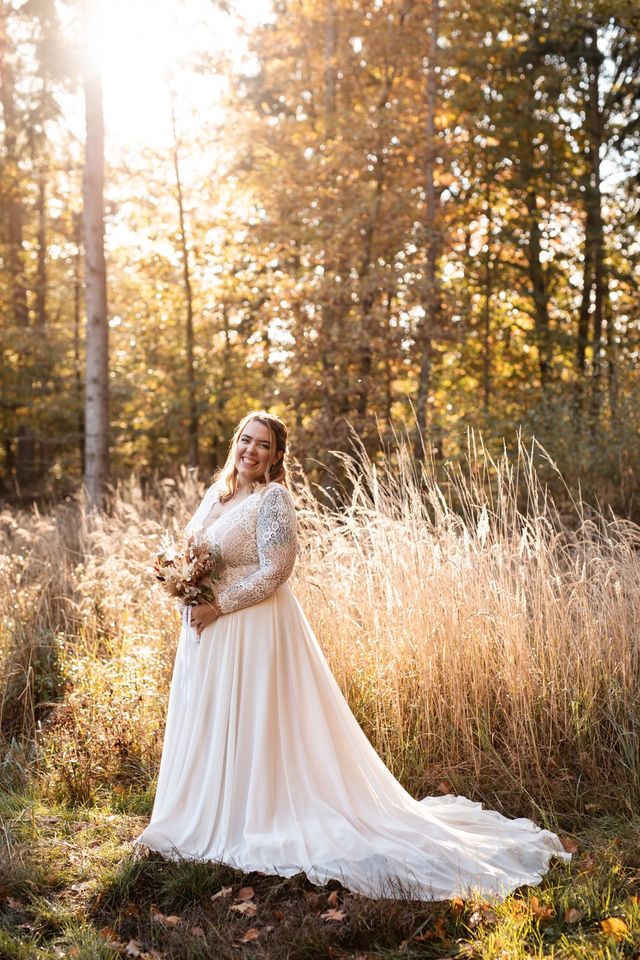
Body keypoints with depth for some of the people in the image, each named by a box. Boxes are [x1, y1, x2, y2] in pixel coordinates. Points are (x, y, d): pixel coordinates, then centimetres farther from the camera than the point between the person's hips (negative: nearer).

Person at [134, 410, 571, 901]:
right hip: (209, 630, 9)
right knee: (209, 725, 16)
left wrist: (217, 606, -18)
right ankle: (211, 819, 30)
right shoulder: (218, 493, 11)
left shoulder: (273, 498, -13)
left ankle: (255, 823, 12)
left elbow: (273, 571, -20)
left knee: (251, 726, -1)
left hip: (254, 629, -9)